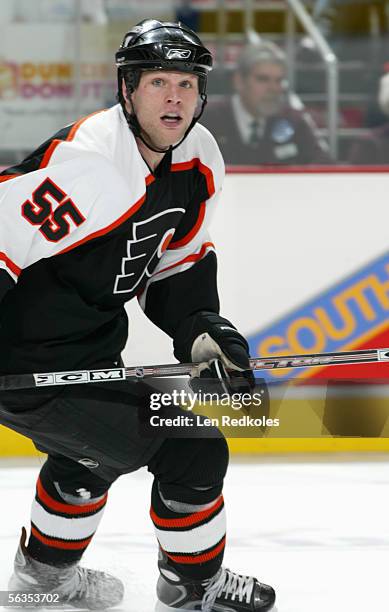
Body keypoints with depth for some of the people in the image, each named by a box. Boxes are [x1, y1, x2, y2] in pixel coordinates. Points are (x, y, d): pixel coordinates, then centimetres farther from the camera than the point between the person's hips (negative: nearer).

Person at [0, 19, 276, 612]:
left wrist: (204, 331, -2)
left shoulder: (200, 162, 2)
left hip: (89, 351, 10)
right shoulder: (87, 163, -28)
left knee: (89, 453, 35)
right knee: (194, 452, -7)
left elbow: (177, 265, 13)